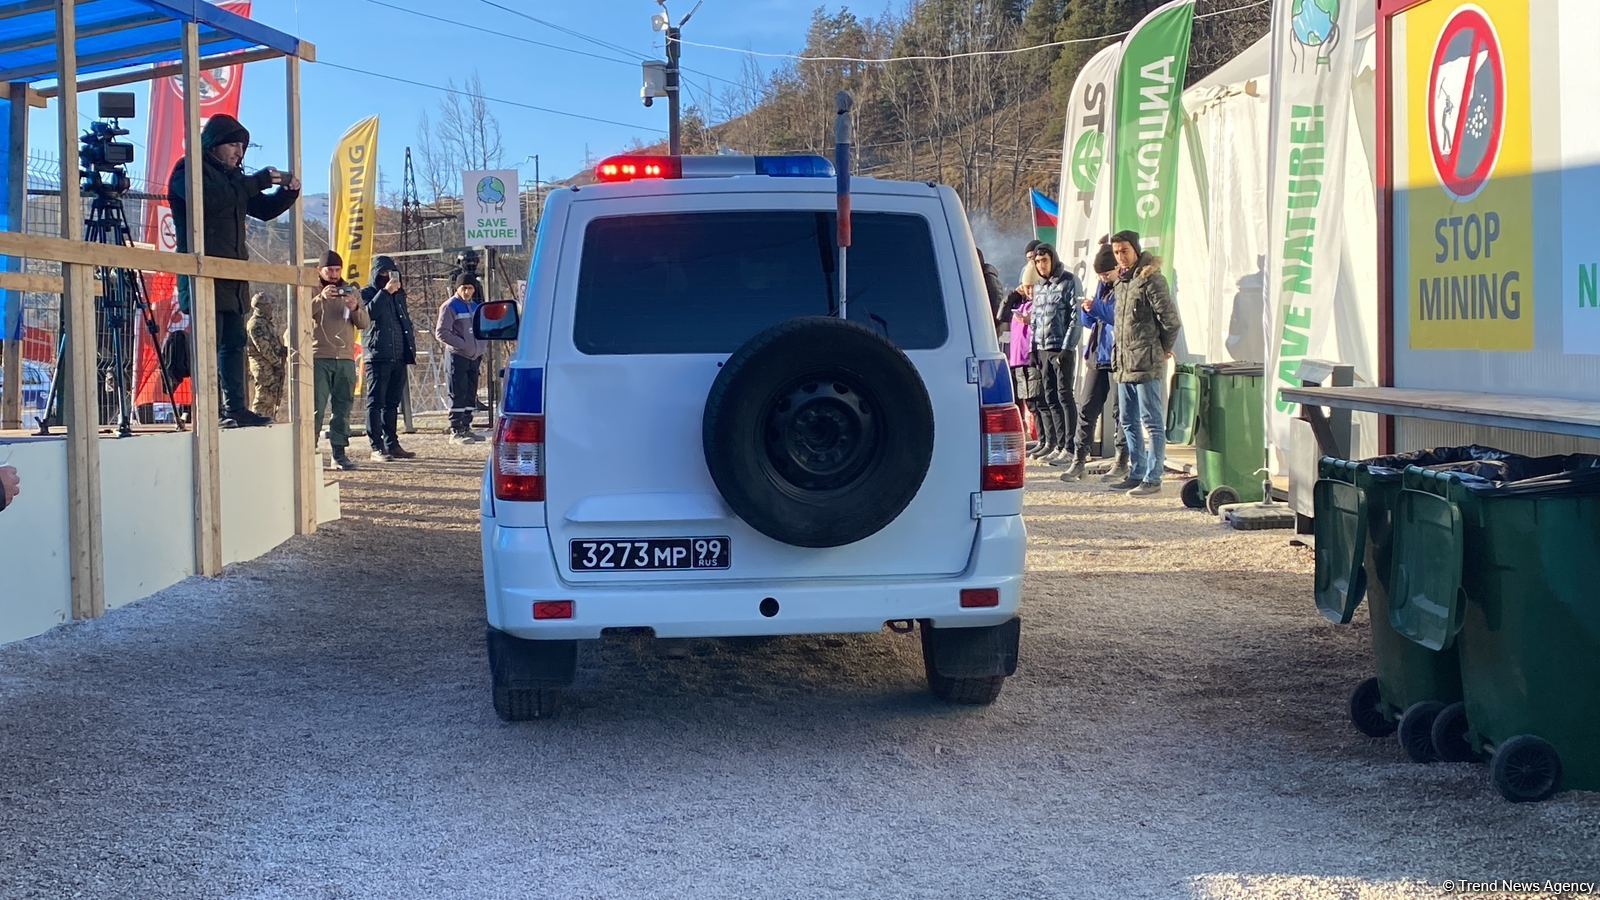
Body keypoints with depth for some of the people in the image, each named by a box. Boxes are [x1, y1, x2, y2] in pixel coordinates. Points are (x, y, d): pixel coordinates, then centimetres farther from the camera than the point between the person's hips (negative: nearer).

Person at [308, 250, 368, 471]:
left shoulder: (351, 291, 14)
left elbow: (364, 324, 8)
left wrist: (355, 308, -13)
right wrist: (320, 298, -27)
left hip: (345, 358, 3)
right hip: (319, 358, -3)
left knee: (343, 408, 3)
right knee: (316, 407, -8)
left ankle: (339, 454, 6)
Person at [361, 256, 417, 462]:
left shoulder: (399, 294, 20)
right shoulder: (367, 294, 0)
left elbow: (406, 320, 27)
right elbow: (370, 312, -20)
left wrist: (411, 347, 18)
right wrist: (385, 292, -19)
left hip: (399, 357, 7)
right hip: (378, 356, -7)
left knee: (392, 402, 11)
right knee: (376, 402, -6)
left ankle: (392, 444, 15)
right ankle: (376, 447, -8)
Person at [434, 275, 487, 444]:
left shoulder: (476, 306, 15)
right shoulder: (450, 306, -8)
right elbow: (441, 332, -13)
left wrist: (482, 349, 8)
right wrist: (463, 345, -16)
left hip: (474, 357, 7)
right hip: (458, 356, -7)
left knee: (471, 395, 10)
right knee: (458, 395, -8)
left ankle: (466, 428, 17)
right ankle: (456, 431, -7)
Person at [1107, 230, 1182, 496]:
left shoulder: (1151, 279, -11)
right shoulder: (1121, 282, 16)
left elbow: (1171, 320, -13)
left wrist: (1162, 350, -3)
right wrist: (1118, 358, 17)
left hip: (1146, 364, -9)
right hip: (1124, 364, 9)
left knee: (1152, 422, -5)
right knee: (1129, 422, 14)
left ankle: (1153, 479, -4)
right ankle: (1136, 474, 22)